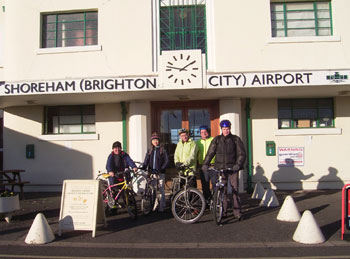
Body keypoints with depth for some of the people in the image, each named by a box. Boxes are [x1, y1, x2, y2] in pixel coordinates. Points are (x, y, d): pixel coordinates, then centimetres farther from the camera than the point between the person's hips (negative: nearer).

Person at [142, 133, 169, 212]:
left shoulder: (162, 150, 3)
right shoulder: (149, 151, 13)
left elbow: (166, 161, -3)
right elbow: (146, 161, 5)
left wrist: (161, 169, -16)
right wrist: (143, 168, -14)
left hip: (160, 173, -3)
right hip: (152, 173, 3)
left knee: (161, 190, -1)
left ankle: (162, 207, 6)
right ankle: (154, 206, 16)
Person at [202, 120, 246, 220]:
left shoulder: (235, 139, 4)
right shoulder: (217, 139, 7)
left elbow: (242, 153, 0)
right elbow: (210, 152, 4)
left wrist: (238, 164, -15)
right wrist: (205, 164, -8)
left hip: (232, 168, -1)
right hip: (220, 168, 1)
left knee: (235, 189, -4)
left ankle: (237, 212, 4)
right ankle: (223, 211, 13)